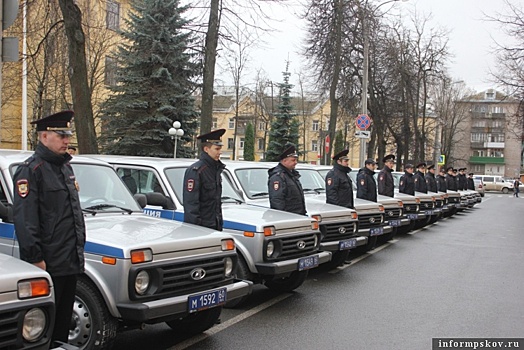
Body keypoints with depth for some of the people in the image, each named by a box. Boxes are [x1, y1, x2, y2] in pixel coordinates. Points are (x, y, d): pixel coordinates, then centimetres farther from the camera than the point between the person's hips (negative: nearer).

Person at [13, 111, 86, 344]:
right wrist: (35, 258, -20)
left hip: (70, 262, 8)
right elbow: (24, 219, -17)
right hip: (48, 263, -8)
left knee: (64, 319, 17)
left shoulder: (65, 167, 16)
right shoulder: (31, 170, -11)